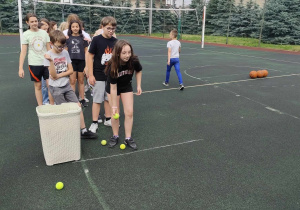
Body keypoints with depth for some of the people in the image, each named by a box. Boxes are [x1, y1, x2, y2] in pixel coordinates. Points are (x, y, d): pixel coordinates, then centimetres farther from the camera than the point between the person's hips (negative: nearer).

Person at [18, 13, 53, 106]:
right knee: (38, 86, 8)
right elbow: (23, 52, -3)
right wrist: (20, 68, -8)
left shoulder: (44, 32, 5)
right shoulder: (26, 34, -1)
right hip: (34, 64, -1)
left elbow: (49, 49, 10)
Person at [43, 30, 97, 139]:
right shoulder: (48, 55, -11)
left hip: (66, 85, 4)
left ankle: (83, 130, 7)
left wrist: (59, 75, -12)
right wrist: (50, 61, -30)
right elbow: (53, 75, -17)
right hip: (56, 88, -4)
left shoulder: (65, 53, 1)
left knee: (78, 106, 0)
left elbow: (71, 70, 0)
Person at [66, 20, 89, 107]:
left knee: (81, 81, 9)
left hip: (81, 61, 1)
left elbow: (86, 51, 6)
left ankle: (82, 99, 18)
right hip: (72, 61, 0)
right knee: (72, 82, 0)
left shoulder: (83, 38, 5)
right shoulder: (68, 38, 4)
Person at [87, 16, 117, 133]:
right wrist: (91, 75, -11)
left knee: (109, 98, 13)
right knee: (97, 99, 2)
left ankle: (108, 120, 27)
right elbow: (90, 57, -9)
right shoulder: (97, 40, -10)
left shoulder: (115, 41, 3)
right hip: (99, 76, -4)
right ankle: (94, 123, 12)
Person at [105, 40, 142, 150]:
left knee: (129, 112, -2)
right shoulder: (113, 66, -33)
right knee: (115, 113, -1)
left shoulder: (134, 61, -26)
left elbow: (138, 71, 0)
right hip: (113, 88, -2)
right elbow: (113, 88, -28)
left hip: (127, 87, 3)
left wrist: (138, 85, -6)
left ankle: (128, 138, 11)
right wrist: (114, 106, -26)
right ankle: (115, 136, 20)